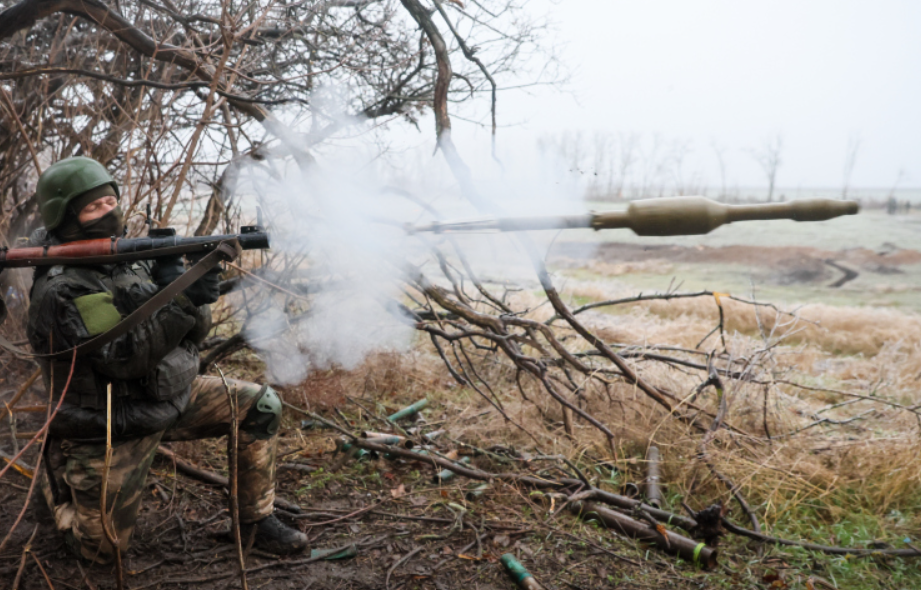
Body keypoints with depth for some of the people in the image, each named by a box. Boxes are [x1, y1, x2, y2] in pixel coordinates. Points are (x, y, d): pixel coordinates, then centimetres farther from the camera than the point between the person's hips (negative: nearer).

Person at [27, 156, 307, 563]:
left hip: (171, 398, 6)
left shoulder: (130, 257, 1)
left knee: (261, 407, -8)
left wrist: (185, 288, -22)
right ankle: (58, 479, 34)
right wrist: (182, 301, -35)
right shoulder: (59, 291, -21)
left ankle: (257, 522, 5)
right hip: (112, 432, -6)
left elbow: (195, 331, -1)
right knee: (102, 549, 5)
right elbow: (122, 358, -30)